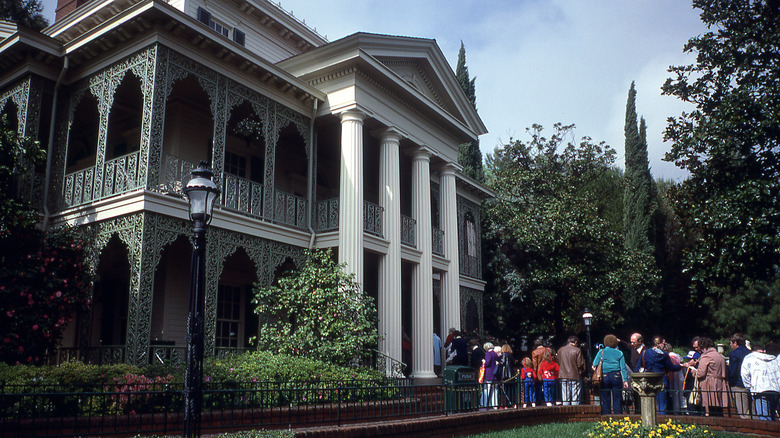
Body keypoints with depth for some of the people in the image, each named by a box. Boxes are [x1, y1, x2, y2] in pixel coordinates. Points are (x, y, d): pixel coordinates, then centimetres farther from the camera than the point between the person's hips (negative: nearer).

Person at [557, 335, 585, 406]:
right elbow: (580, 364, -10)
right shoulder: (577, 350, -8)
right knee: (575, 399, 1)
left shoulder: (560, 350, 6)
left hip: (563, 377, 4)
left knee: (565, 399, 8)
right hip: (575, 376, -4)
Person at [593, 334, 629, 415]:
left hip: (604, 377, -1)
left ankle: (606, 416, 5)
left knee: (605, 399, 5)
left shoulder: (601, 352, 2)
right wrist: (625, 380, 2)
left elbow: (594, 365, -2)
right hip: (616, 376, 1)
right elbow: (623, 368, 2)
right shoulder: (619, 353, 6)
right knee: (617, 398, 5)